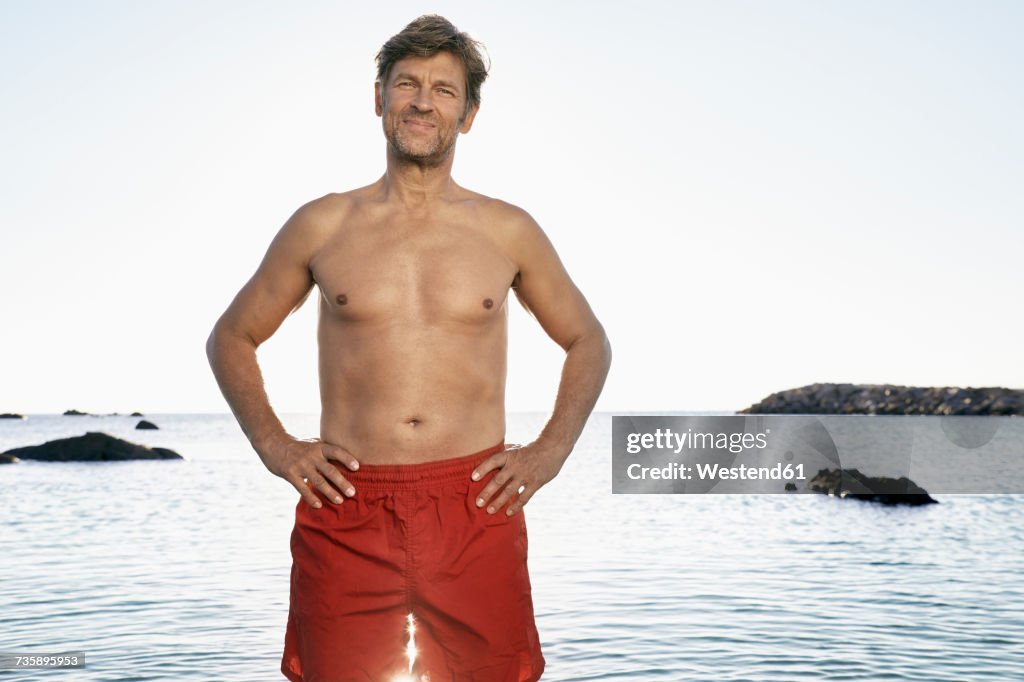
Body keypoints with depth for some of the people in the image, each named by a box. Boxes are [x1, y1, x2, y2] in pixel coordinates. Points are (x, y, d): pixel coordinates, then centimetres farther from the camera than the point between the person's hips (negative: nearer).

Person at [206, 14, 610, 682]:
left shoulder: (508, 231, 8)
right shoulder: (322, 225, 7)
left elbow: (589, 343, 20)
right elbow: (231, 339, 18)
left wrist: (550, 451, 7)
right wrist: (274, 445, 5)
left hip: (477, 509, 0)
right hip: (345, 513, 0)